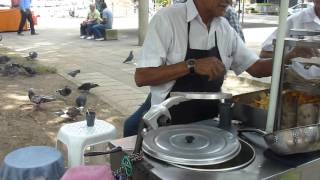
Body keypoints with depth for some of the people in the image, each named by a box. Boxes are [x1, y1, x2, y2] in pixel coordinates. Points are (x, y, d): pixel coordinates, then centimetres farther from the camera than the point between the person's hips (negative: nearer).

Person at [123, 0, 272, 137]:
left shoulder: (225, 28, 3)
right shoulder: (167, 18, -14)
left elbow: (255, 67, 8)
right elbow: (141, 77, -20)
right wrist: (192, 65, -27)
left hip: (210, 122, 5)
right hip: (171, 125, -4)